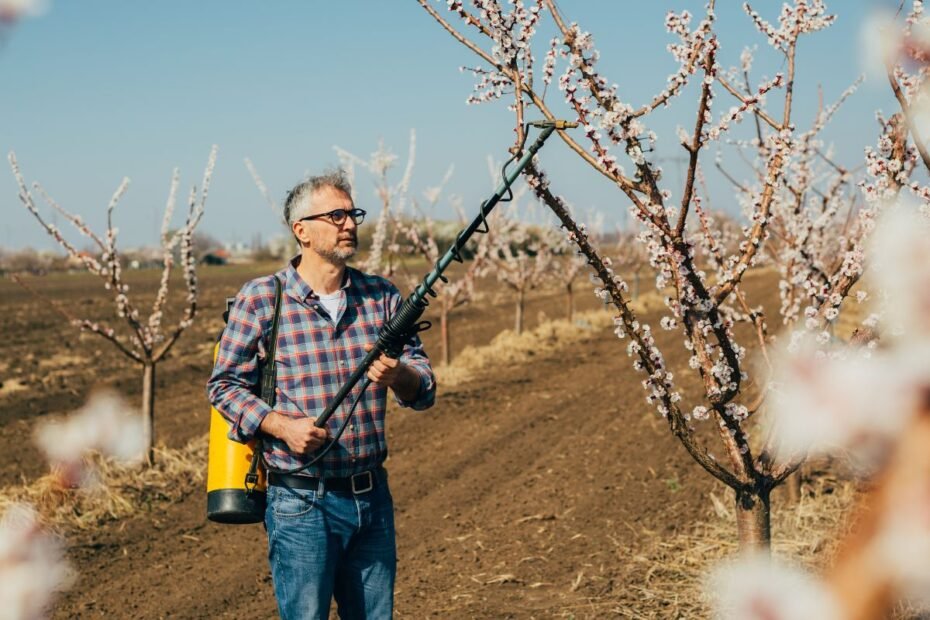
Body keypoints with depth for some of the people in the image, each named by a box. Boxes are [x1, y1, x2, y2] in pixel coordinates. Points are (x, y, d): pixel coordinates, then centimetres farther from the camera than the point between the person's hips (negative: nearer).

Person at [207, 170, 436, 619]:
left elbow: (425, 389, 5)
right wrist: (282, 425, -16)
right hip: (301, 502, -4)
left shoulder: (382, 296, 5)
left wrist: (399, 377, -19)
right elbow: (224, 385, -1)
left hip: (373, 495, 4)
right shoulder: (260, 299, -5)